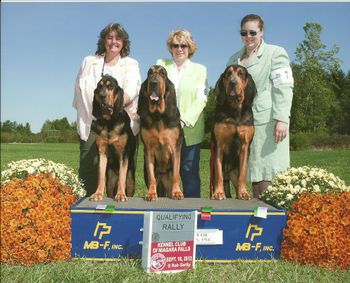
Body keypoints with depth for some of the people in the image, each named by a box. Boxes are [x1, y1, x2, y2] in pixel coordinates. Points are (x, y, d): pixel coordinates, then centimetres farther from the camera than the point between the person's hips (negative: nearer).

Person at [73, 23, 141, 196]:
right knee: (88, 169, -4)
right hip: (92, 124, 2)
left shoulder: (131, 65, 10)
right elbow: (80, 90, 20)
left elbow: (131, 91, -8)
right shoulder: (89, 62, 19)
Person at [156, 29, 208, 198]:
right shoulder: (161, 65, 14)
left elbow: (201, 100, -2)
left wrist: (184, 120, -15)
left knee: (189, 171, 0)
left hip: (189, 130, -1)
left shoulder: (200, 70, 9)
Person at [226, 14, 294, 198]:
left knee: (267, 174, -7)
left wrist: (282, 119, -17)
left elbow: (284, 88, -7)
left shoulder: (275, 53, 3)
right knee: (254, 173, 6)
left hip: (268, 122, -5)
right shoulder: (233, 59, 19)